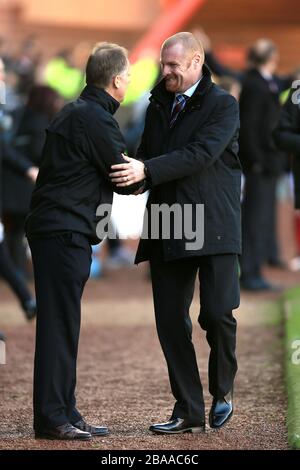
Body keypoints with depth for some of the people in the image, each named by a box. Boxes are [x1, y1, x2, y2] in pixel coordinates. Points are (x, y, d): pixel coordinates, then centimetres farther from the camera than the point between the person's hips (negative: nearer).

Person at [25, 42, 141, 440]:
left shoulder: (72, 113, 19)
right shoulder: (95, 118, -13)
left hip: (54, 226, 10)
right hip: (65, 231, -10)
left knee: (62, 324, 12)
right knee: (60, 323, -8)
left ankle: (63, 414, 16)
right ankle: (53, 417, -6)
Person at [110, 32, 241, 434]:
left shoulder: (223, 106, -4)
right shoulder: (158, 105, 16)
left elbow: (201, 155, -17)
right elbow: (147, 154, 22)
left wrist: (147, 171, -24)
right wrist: (131, 170, -1)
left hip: (213, 226, -6)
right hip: (167, 230, 6)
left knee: (217, 313, -13)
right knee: (171, 321, 2)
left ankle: (222, 390, 13)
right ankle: (189, 412, 10)